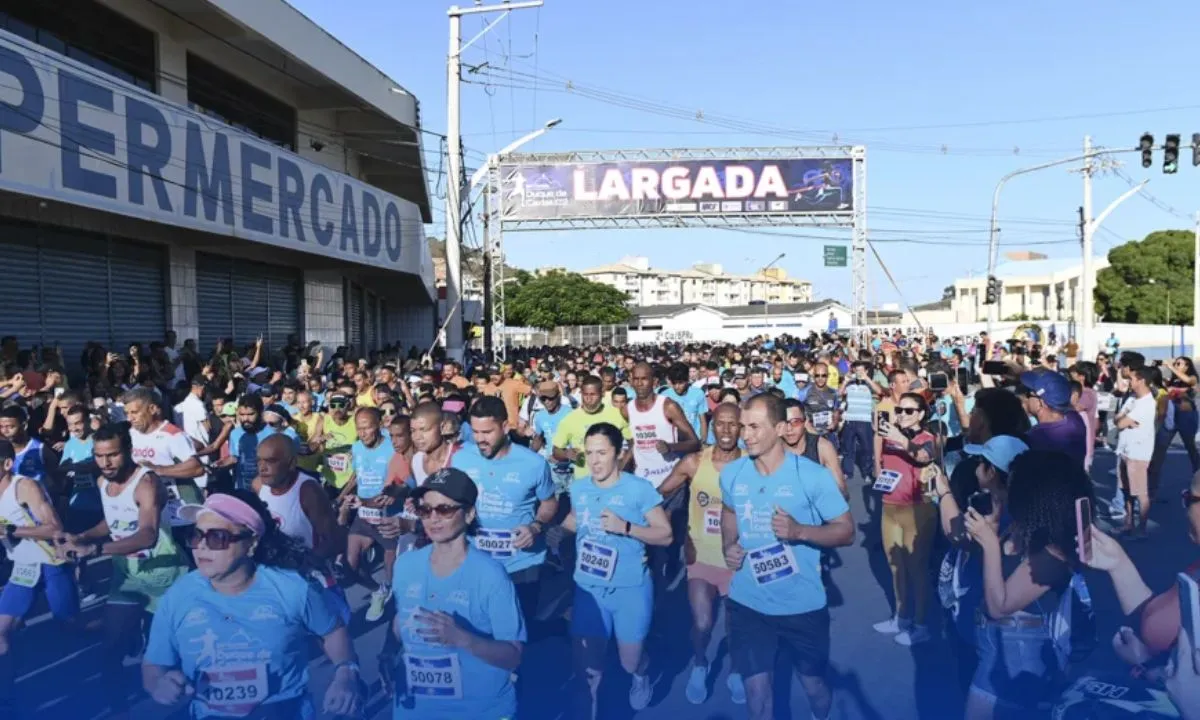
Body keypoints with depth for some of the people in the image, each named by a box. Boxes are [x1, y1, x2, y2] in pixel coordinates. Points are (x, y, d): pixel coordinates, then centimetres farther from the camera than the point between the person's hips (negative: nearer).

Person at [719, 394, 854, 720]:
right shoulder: (731, 473, -2)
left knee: (813, 683, 18)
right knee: (755, 686, 7)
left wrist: (798, 530, -26)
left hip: (803, 604, -2)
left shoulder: (812, 475, -15)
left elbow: (846, 531, -10)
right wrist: (728, 546, -1)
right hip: (747, 602, 2)